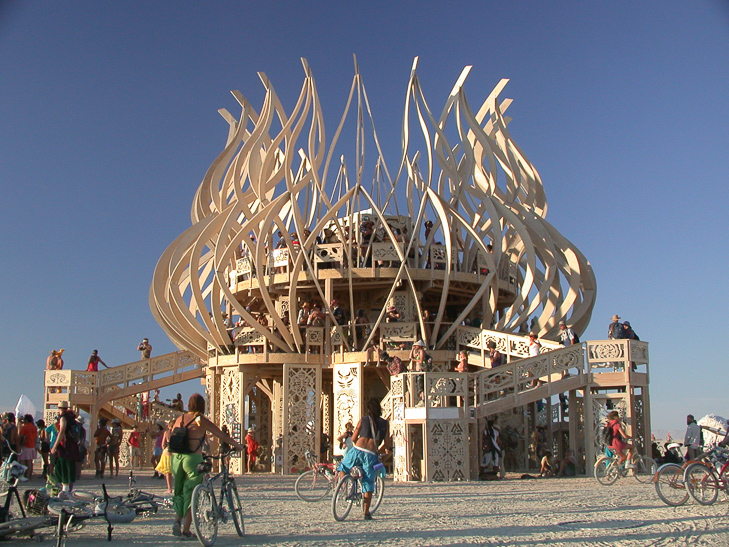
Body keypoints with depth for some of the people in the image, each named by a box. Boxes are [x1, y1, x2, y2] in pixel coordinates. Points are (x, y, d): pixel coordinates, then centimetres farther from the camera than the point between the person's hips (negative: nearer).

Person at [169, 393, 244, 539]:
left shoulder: (180, 419, 8)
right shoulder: (202, 420, -4)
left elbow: (171, 438, 14)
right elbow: (222, 436, -1)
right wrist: (238, 446, 11)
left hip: (176, 458, 4)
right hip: (193, 458, -4)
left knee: (179, 491, 21)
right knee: (191, 494, 5)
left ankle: (177, 520, 4)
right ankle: (186, 530, 5)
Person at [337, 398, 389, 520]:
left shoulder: (363, 419, 11)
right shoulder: (385, 423, 12)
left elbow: (353, 438, 13)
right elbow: (385, 441, 9)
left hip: (357, 450, 0)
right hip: (371, 455, 0)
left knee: (343, 467, 25)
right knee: (368, 483, 7)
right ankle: (366, 513, 5)